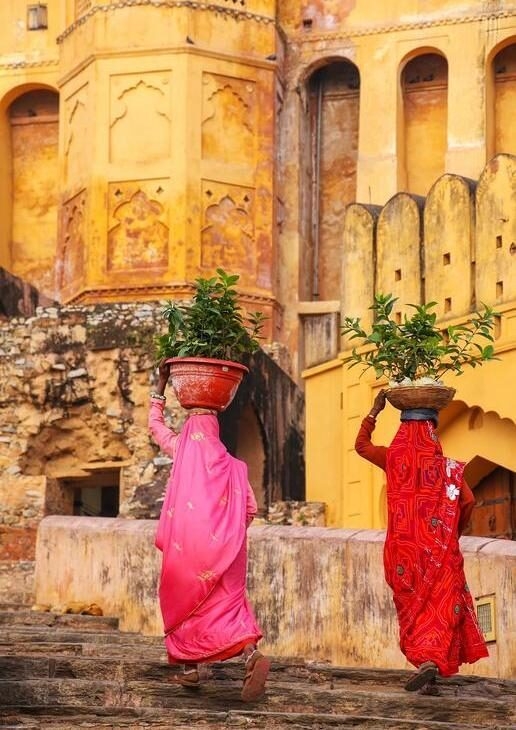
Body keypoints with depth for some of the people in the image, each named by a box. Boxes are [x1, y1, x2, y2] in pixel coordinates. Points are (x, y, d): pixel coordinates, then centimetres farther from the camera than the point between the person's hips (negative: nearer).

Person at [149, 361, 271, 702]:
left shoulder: (181, 447, 8)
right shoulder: (232, 464, 11)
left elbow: (155, 422, 27)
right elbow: (250, 508, 8)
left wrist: (162, 382, 33)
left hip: (186, 542, -1)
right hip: (223, 545, 2)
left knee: (185, 599, 14)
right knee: (226, 601, 0)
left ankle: (190, 668, 18)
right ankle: (252, 653, -25)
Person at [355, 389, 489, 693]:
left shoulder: (393, 458, 2)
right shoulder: (446, 465, -2)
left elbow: (361, 445, 20)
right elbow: (468, 501, -6)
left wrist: (374, 411, 28)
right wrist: (455, 531, 11)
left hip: (404, 549, 1)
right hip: (438, 550, -1)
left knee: (415, 608, 12)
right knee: (441, 606, 2)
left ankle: (424, 660, 4)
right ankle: (433, 660, -15)